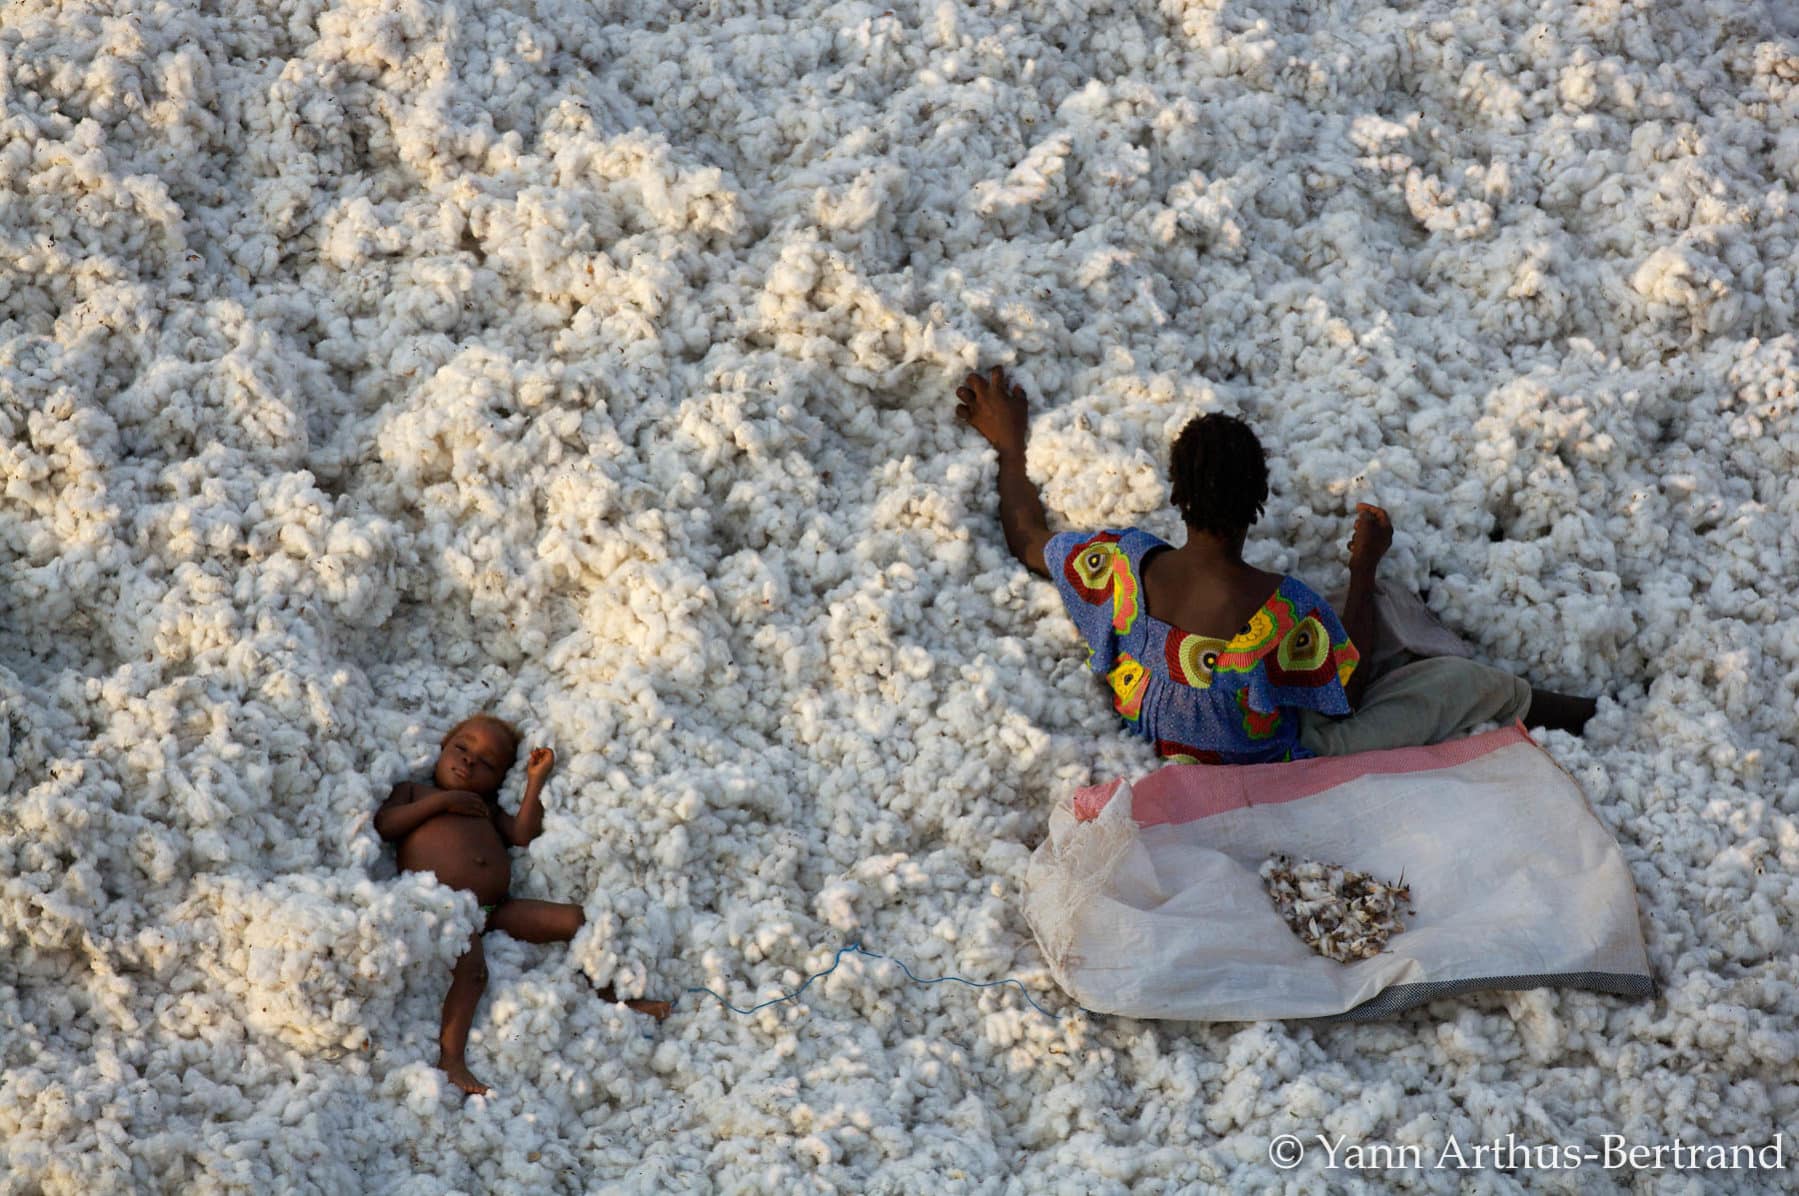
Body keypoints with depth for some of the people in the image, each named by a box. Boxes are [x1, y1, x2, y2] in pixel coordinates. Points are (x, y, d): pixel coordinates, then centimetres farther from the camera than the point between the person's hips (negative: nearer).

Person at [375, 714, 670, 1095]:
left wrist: (535, 780, 13)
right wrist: (439, 801, -1)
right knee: (472, 968, -34)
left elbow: (522, 833, 13)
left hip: (495, 908, 6)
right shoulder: (413, 791, 21)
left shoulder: (485, 807, 30)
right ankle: (450, 1057, -36)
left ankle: (611, 1000, 5)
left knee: (574, 920, -3)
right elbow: (384, 825, 2)